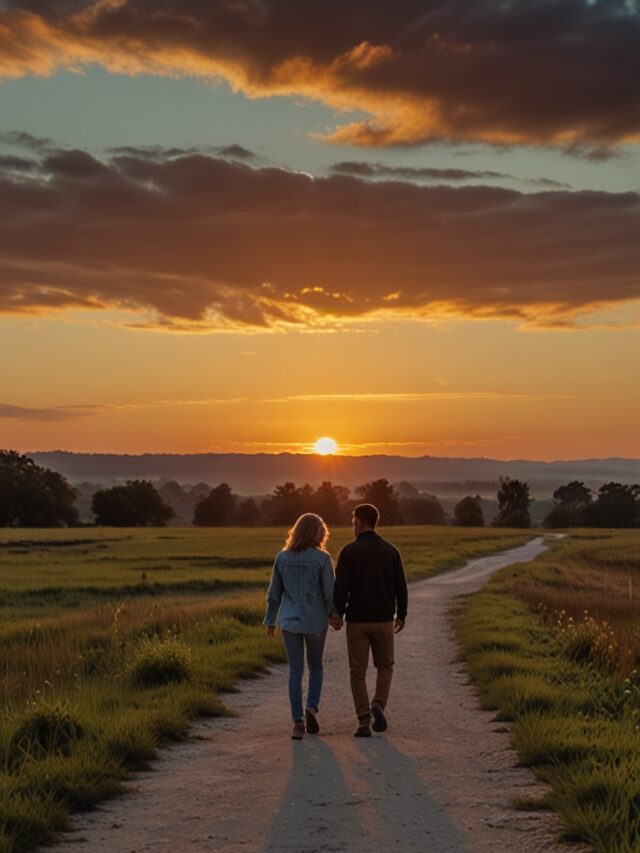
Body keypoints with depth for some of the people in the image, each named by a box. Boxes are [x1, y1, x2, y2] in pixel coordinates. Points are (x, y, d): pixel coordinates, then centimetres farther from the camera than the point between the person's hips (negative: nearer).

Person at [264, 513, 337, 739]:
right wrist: (335, 614, 9)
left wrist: (270, 621, 14)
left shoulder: (282, 557, 1)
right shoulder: (322, 559, -10)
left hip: (289, 620, 2)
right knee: (316, 666, 18)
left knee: (295, 671, 6)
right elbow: (330, 592, -8)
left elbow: (274, 593, 6)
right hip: (315, 620, -2)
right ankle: (311, 707, -2)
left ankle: (298, 721, 2)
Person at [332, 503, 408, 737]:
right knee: (385, 666, 19)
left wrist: (337, 614, -7)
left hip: (357, 621, -2)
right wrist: (401, 615, 14)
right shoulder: (390, 551, 1)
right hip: (384, 620, 2)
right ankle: (379, 705, -5)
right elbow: (401, 586, 4)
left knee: (358, 672, 7)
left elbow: (341, 586, -13)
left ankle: (364, 722, 1)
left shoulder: (349, 551, -8)